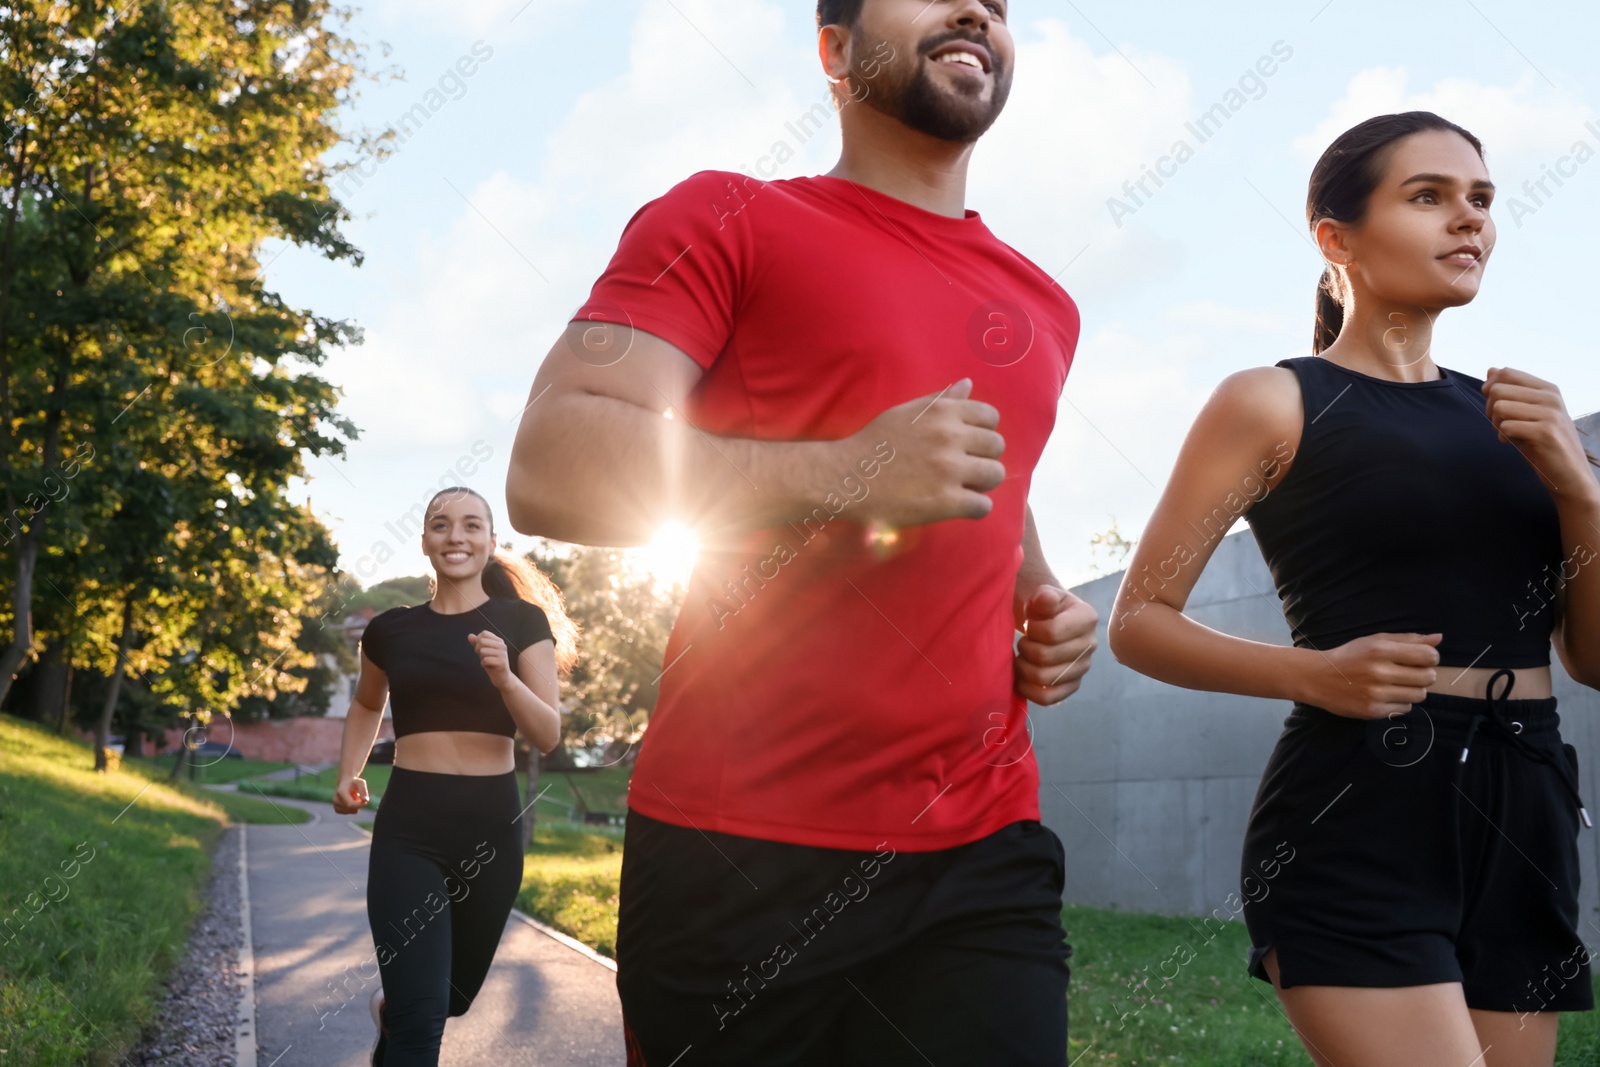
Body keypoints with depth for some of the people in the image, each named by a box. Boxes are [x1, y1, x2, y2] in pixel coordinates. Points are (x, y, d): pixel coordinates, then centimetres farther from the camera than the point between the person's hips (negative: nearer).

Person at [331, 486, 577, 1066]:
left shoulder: (522, 621, -2)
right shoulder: (391, 628, 3)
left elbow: (548, 735, -8)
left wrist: (504, 677, -25)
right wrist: (349, 776, 8)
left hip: (492, 824, 1)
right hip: (408, 825, -1)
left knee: (456, 994, 21)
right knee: (421, 1019, -13)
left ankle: (390, 1010, 54)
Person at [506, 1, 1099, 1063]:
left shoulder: (1043, 305, 17)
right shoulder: (728, 217, -1)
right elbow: (550, 467, -12)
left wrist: (1043, 601, 12)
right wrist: (847, 475, -18)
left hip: (984, 858, 5)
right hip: (739, 855, -4)